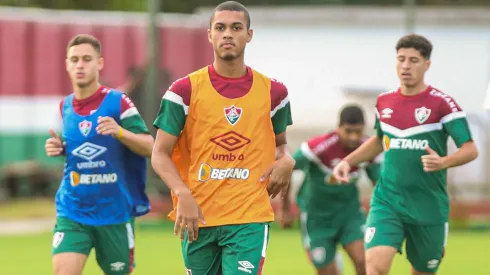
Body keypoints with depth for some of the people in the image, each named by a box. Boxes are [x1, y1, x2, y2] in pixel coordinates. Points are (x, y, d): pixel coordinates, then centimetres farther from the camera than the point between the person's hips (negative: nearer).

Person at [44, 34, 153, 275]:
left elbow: (149, 146, -13)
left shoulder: (117, 102, -9)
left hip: (114, 211, -2)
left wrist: (119, 131, -31)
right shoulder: (65, 107, 6)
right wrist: (58, 148, 1)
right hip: (72, 212, 3)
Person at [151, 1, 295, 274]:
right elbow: (160, 154, 0)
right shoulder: (185, 90, -1)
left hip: (250, 219, -1)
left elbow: (280, 143, 21)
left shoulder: (272, 92, 5)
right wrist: (183, 195, -17)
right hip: (197, 218, 1)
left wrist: (286, 160, -4)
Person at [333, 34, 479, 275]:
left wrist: (443, 162, -28)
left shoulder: (442, 104, -8)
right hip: (387, 202, 2)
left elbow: (470, 150, -9)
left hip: (429, 207, -2)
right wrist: (347, 161, 14)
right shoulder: (384, 102, 7)